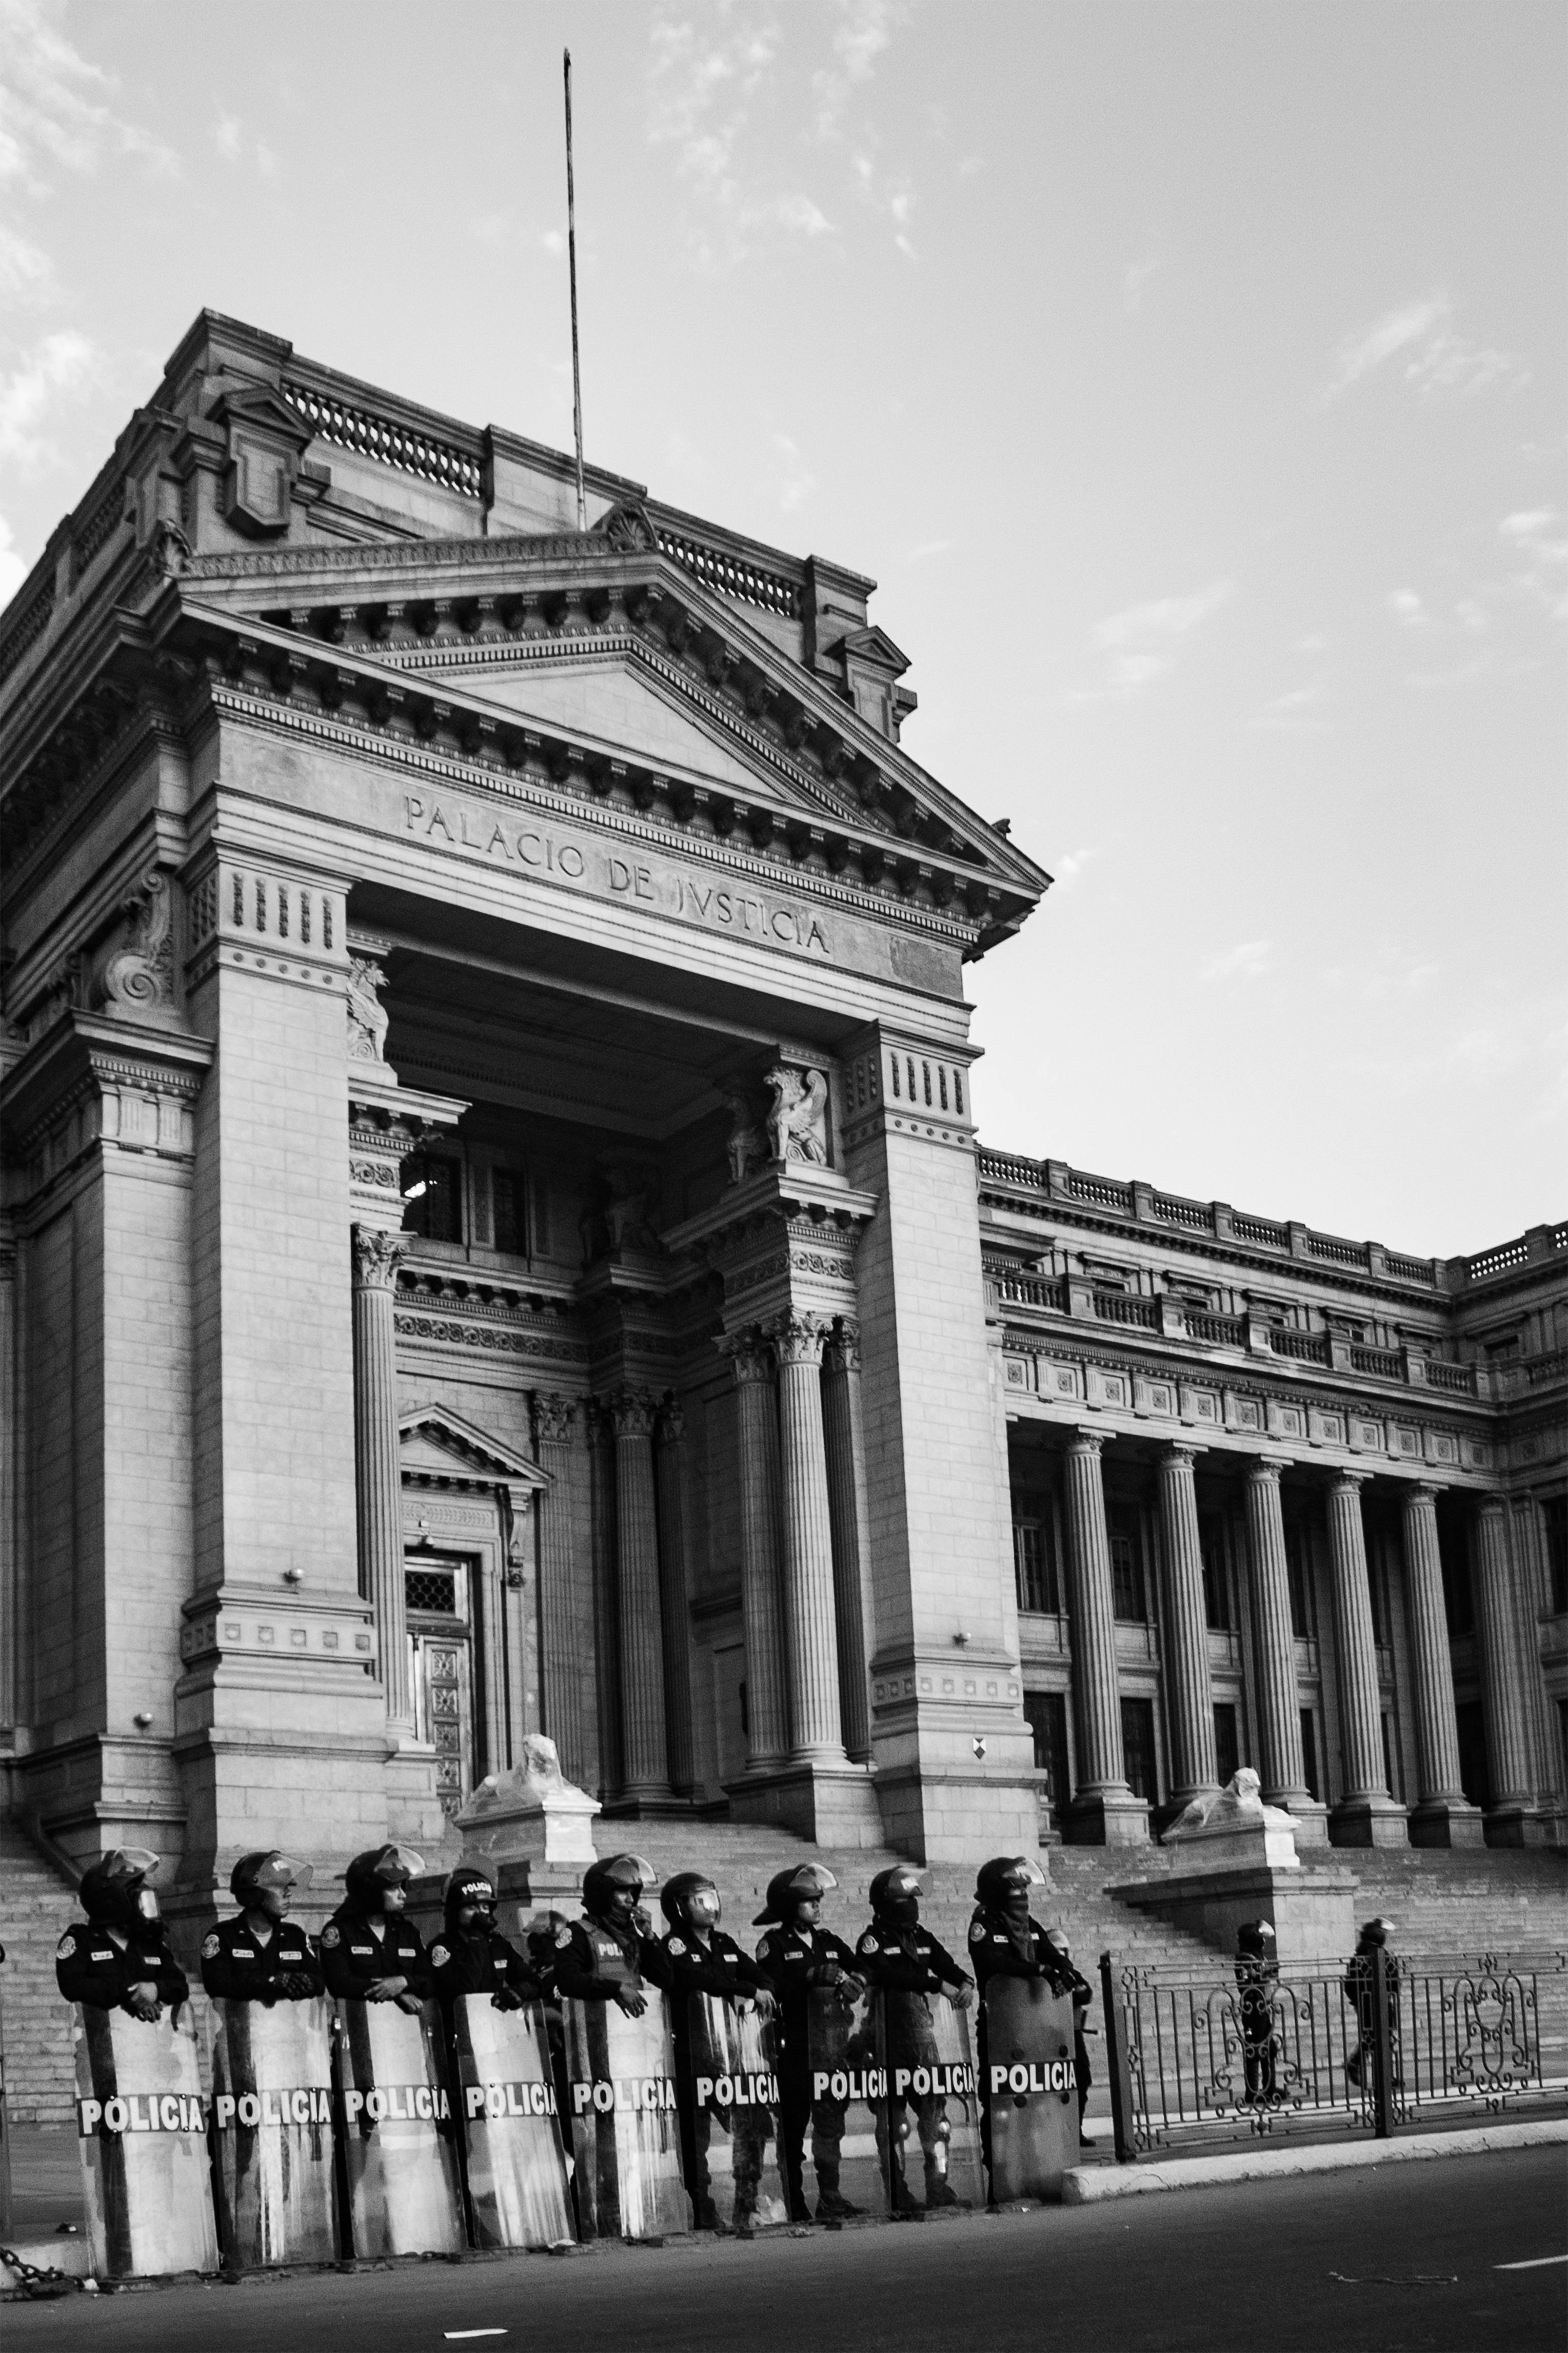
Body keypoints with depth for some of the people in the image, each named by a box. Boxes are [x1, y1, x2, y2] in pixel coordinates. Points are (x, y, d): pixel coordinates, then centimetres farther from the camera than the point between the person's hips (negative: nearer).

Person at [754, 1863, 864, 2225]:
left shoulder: (829, 1941, 16)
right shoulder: (774, 1944, -1)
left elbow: (864, 1972, 11)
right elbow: (771, 1989, -15)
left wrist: (847, 1979, -10)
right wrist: (811, 1976, -22)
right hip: (794, 2048, -4)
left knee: (831, 2121, 1)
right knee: (793, 2127, 1)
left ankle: (830, 2198, 6)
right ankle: (793, 2204, 8)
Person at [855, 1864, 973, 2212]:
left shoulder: (922, 1937, 15)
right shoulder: (873, 1941, -5)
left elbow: (948, 1966, 7)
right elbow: (891, 1975, -21)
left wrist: (965, 1982, -16)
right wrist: (938, 1984, -25)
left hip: (922, 2033, 6)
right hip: (889, 2036, -6)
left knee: (935, 2106, 4)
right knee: (893, 2115, -1)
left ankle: (939, 2186, 11)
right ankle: (897, 2193, 4)